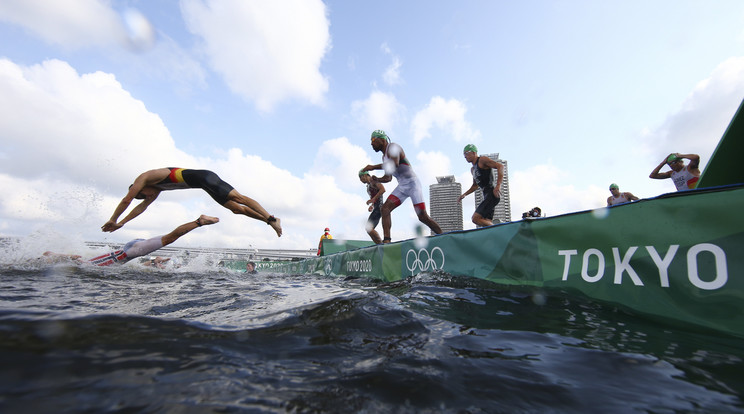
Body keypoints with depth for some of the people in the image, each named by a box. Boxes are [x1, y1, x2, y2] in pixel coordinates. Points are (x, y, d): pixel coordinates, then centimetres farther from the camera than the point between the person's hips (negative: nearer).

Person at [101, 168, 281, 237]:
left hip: (204, 177, -9)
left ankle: (272, 219, -27)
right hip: (203, 182, 9)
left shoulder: (144, 178, 6)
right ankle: (269, 220, -7)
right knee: (236, 208, -1)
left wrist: (113, 220, 18)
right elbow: (142, 206, 36)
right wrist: (121, 223, 38)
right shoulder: (158, 187, 29)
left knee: (238, 198, -19)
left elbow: (126, 199, 7)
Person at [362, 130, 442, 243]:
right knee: (385, 209, -10)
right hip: (401, 186, 8)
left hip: (412, 183, -8)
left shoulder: (392, 147, -8)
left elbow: (394, 164, -30)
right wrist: (375, 179, 11)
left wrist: (373, 167, -26)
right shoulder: (384, 156, 18)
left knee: (423, 217, -10)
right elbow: (388, 178, 25)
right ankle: (386, 240, -12)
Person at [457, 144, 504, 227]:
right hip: (486, 196, 9)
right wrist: (464, 195, 24)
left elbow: (500, 166, -14)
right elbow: (475, 185, 35)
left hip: (492, 194, -9)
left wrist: (498, 185, -25)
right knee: (487, 223, 2)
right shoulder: (472, 169, 24)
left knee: (475, 218, -20)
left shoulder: (482, 160, -3)